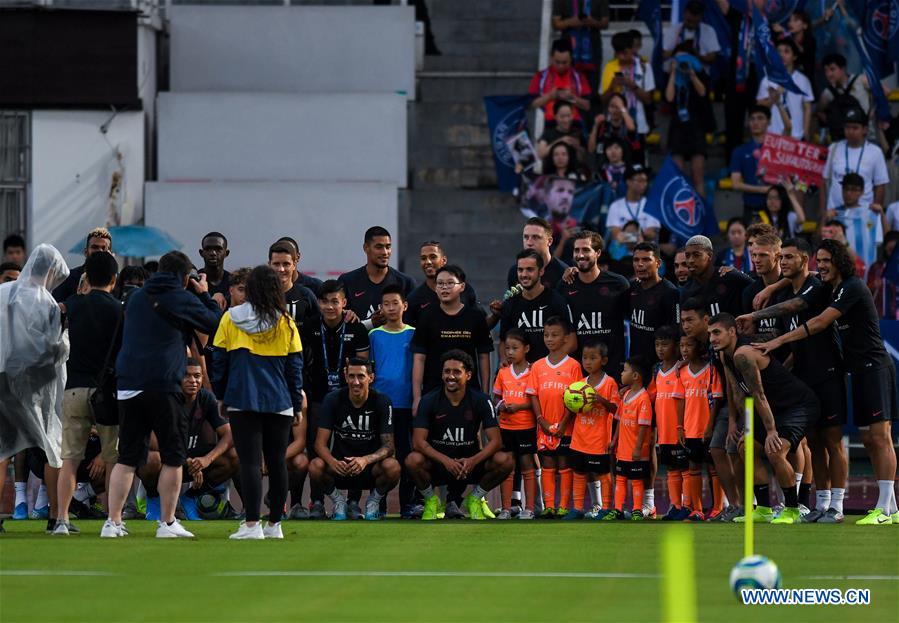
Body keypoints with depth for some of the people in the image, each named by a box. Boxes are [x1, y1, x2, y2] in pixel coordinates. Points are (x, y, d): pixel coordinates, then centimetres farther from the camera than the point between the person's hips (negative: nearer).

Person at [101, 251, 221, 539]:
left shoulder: (136, 298, 15)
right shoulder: (182, 299, -1)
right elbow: (215, 324, 7)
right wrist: (204, 295, 20)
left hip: (128, 384, 5)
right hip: (163, 385, -5)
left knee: (127, 458, 8)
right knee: (173, 457, 6)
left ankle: (113, 521, 2)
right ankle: (167, 523, 6)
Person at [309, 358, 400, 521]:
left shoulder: (381, 402, -8)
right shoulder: (333, 400, -7)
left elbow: (388, 446, -14)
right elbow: (320, 443, -11)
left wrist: (366, 460, -35)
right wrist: (333, 462, -34)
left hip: (370, 467, 0)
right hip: (340, 464, 0)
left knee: (392, 467, -33)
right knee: (316, 466, -32)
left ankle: (374, 501, 0)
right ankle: (337, 500, 0)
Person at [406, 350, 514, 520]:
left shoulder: (481, 401, -7)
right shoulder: (429, 401, -9)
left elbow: (495, 441, -11)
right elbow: (418, 441, -16)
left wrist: (473, 460, -30)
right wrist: (445, 460, -32)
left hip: (470, 463, 1)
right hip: (437, 464, -1)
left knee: (506, 461, -25)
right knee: (413, 460, -34)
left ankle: (474, 499, 3)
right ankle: (430, 500, -2)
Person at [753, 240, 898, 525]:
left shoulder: (852, 288, -13)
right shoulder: (834, 290, 16)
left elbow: (820, 323, -19)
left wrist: (780, 341, -19)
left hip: (875, 369, -10)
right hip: (861, 372, 10)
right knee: (869, 440, 6)